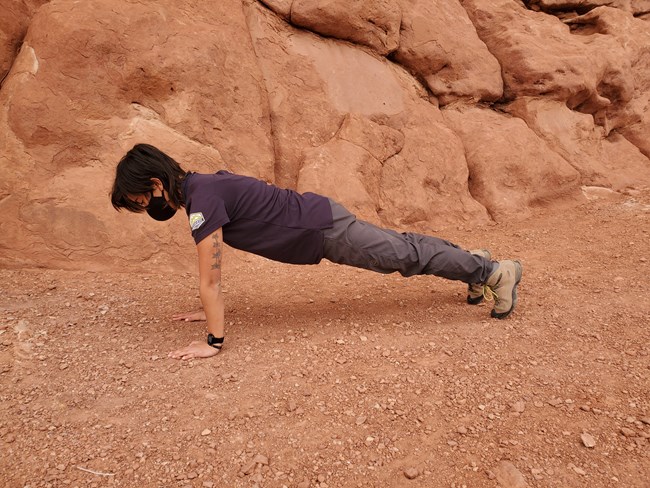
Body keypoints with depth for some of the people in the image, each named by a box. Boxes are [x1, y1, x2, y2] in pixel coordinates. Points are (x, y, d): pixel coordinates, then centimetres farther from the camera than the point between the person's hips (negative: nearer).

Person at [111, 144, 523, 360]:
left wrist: (214, 341, -16)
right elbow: (212, 276, 16)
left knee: (406, 257, 4)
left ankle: (495, 272, 21)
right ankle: (476, 262, 40)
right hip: (316, 220, 8)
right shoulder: (197, 186, 7)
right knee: (401, 248, 21)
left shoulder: (202, 198, -23)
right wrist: (208, 310, 21)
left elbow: (210, 278, -23)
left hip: (324, 230, -8)